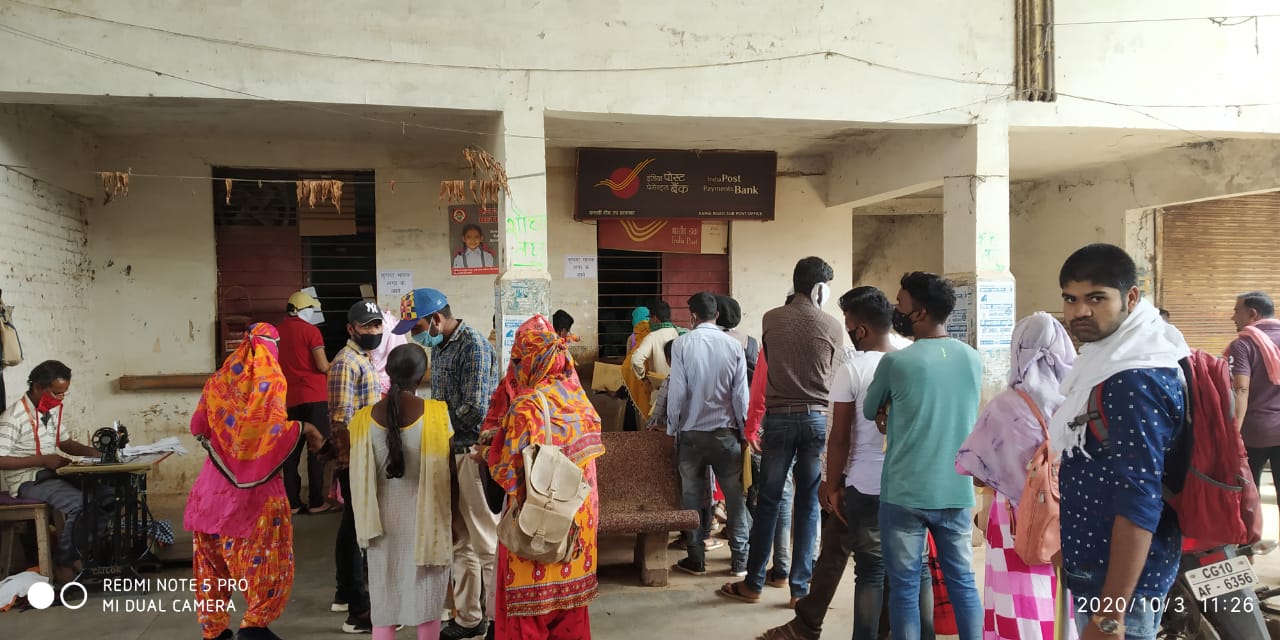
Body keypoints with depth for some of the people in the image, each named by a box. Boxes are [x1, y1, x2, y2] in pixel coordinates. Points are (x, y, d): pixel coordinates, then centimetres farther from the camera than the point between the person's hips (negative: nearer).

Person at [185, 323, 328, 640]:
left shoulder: (220, 378, 7)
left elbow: (198, 427, 11)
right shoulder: (271, 378, -9)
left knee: (214, 555, 13)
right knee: (263, 553, 5)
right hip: (256, 482, -5)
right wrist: (303, 428, -5)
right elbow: (272, 429, -19)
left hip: (217, 480, 5)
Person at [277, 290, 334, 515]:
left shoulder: (277, 332, 10)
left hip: (289, 399, 5)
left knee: (292, 450, 8)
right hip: (313, 397, -5)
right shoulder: (310, 330, -7)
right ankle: (316, 502, 0)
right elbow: (323, 366, -12)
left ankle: (292, 503, 9)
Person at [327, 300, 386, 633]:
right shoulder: (346, 363, -16)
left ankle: (346, 593, 30)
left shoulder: (368, 359, 13)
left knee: (352, 527, 18)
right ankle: (359, 611, -1)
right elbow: (341, 421, -21)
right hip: (356, 461, -10)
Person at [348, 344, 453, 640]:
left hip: (384, 517, 2)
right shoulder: (438, 414, -14)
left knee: (384, 604, 13)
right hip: (427, 516, -2)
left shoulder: (364, 419, -8)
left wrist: (369, 524, 12)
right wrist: (449, 515, 6)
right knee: (427, 603, 12)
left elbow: (361, 477, -1)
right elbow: (448, 467, -8)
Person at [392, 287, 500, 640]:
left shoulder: (473, 345, -16)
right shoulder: (439, 347, 11)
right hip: (449, 452, 9)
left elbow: (475, 410, -22)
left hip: (472, 454, -8)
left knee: (486, 542, 2)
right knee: (460, 542, 16)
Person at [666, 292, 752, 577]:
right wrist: (743, 431, 8)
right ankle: (740, 558, 16)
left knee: (693, 495, 10)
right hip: (726, 431, 1)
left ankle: (696, 559, 16)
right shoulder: (734, 345, -4)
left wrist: (672, 428, 3)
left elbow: (677, 391, -8)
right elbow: (741, 394, -2)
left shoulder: (681, 344, -8)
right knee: (735, 494, 10)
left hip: (691, 431, -1)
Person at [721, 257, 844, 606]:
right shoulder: (833, 326, -4)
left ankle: (753, 583, 15)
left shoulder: (771, 319, 1)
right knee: (808, 504, 7)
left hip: (779, 416, 1)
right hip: (818, 418, -1)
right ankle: (800, 586, 12)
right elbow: (835, 377, 5)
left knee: (768, 500, 8)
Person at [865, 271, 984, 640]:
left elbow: (870, 413, 4)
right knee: (962, 580, 14)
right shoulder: (973, 360, 3)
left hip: (905, 492, -4)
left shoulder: (896, 362, -12)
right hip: (956, 491, 4)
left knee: (905, 585, 5)